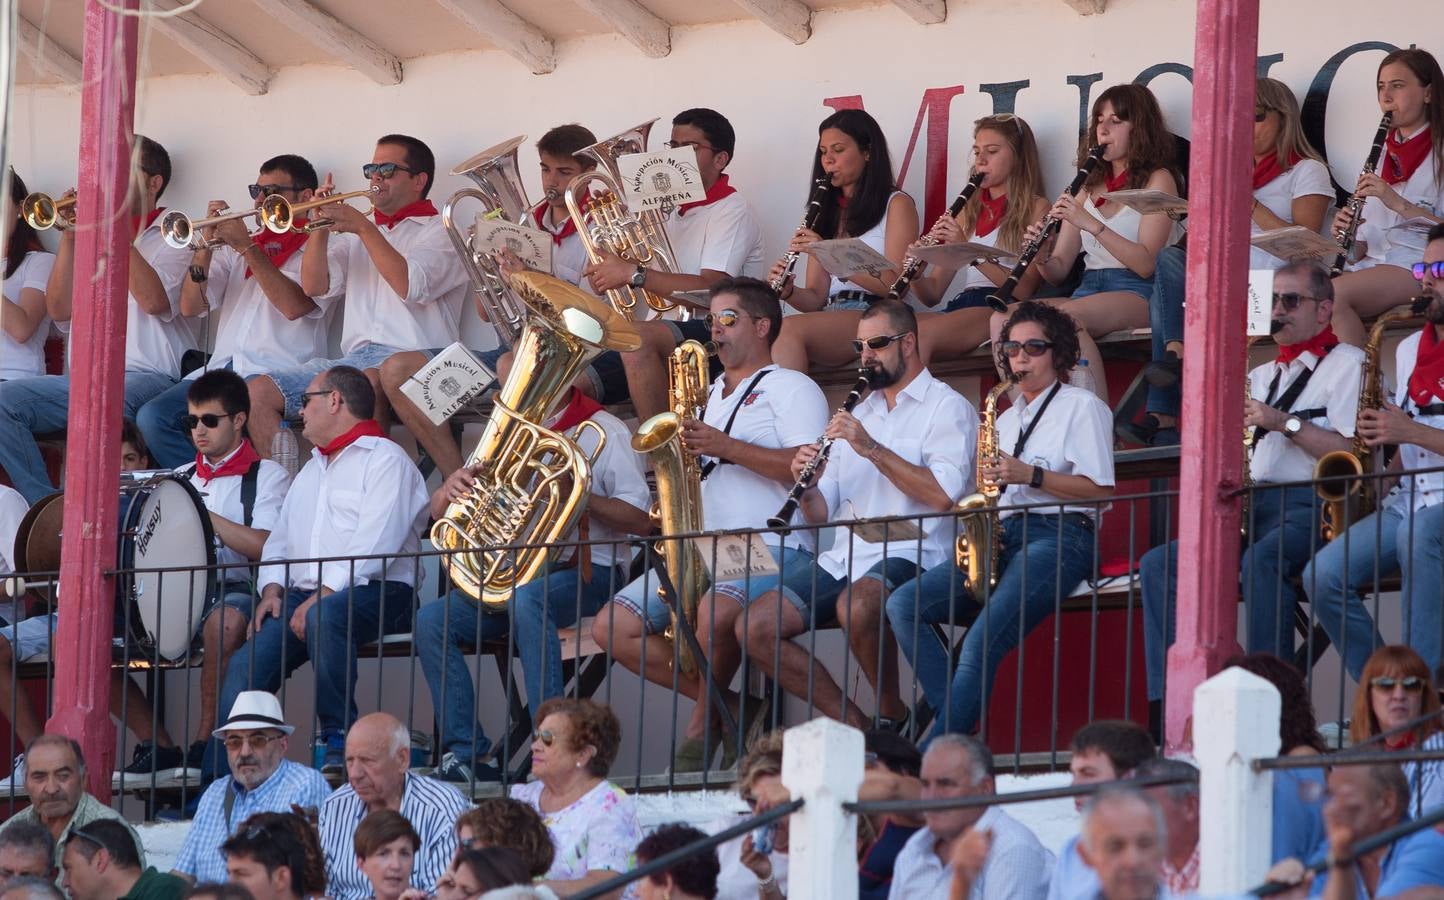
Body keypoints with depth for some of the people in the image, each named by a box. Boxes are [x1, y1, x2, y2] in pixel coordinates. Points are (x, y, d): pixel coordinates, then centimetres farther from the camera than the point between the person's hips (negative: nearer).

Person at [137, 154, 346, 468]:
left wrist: (247, 246, -9)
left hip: (277, 376, -6)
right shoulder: (233, 246, 24)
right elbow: (191, 307, 14)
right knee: (152, 417, -20)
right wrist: (205, 247, -1)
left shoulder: (328, 251, 7)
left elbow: (294, 306, -13)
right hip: (220, 370, 6)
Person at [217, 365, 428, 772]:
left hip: (376, 592, -7)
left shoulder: (385, 460, 0)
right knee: (245, 665, -18)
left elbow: (374, 544, -13)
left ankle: (340, 741, -30)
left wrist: (322, 597, -21)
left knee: (326, 615, -40)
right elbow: (280, 538, 26)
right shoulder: (312, 470, 29)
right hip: (304, 596, 7)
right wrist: (272, 589, 5)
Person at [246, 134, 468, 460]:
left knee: (366, 383, -41)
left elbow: (410, 286, -13)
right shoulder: (355, 230, 26)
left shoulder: (440, 232, 7)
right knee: (259, 392, -11)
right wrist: (321, 226, 1)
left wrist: (364, 228, -11)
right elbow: (314, 286, 14)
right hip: (353, 357, 7)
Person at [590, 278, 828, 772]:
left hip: (771, 548, -8)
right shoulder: (713, 394, 26)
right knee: (612, 627, -10)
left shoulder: (791, 388, 2)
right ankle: (726, 706, -11)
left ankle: (702, 729, -18)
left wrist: (727, 447, -17)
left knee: (714, 612, -40)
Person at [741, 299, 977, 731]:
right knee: (755, 628, -13)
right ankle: (853, 725, -9)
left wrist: (873, 449, -17)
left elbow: (943, 494, -16)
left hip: (909, 554, -7)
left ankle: (892, 717, -16)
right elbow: (821, 514, 21)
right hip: (846, 557, 7)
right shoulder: (859, 413, 24)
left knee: (856, 607, -40)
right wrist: (808, 487, -3)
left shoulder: (947, 408, 2)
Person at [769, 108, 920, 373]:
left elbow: (894, 286, -7)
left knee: (790, 329, -35)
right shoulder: (827, 212, 25)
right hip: (830, 320, 5)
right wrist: (788, 291, -4)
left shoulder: (896, 205, 7)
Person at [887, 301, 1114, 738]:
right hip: (1002, 536, 8)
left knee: (982, 643, -29)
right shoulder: (1007, 418, 28)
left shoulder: (1082, 407, 6)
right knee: (903, 604, -16)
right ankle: (953, 725, -23)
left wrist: (1030, 475, -13)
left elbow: (1099, 490, -4)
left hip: (1059, 537, -8)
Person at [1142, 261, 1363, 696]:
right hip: (1252, 507, 7)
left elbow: (1353, 454, -9)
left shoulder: (1347, 363, 6)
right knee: (1158, 564, -14)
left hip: (1310, 507, -7)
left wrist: (1284, 422, -13)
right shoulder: (1263, 375, 29)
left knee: (1260, 561, -38)